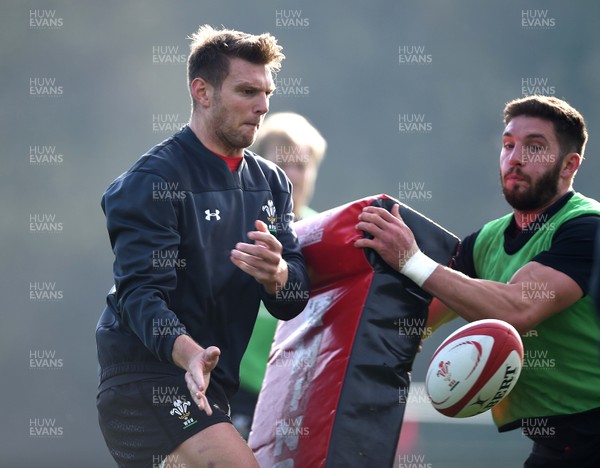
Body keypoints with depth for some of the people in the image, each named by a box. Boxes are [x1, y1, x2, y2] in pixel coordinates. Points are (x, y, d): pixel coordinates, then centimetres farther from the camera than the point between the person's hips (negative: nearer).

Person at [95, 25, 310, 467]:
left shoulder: (271, 183, 11)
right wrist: (188, 354, -41)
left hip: (209, 385, 8)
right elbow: (141, 294, -22)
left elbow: (294, 302, 2)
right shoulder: (152, 181, -11)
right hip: (145, 378, -8)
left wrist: (276, 274, -23)